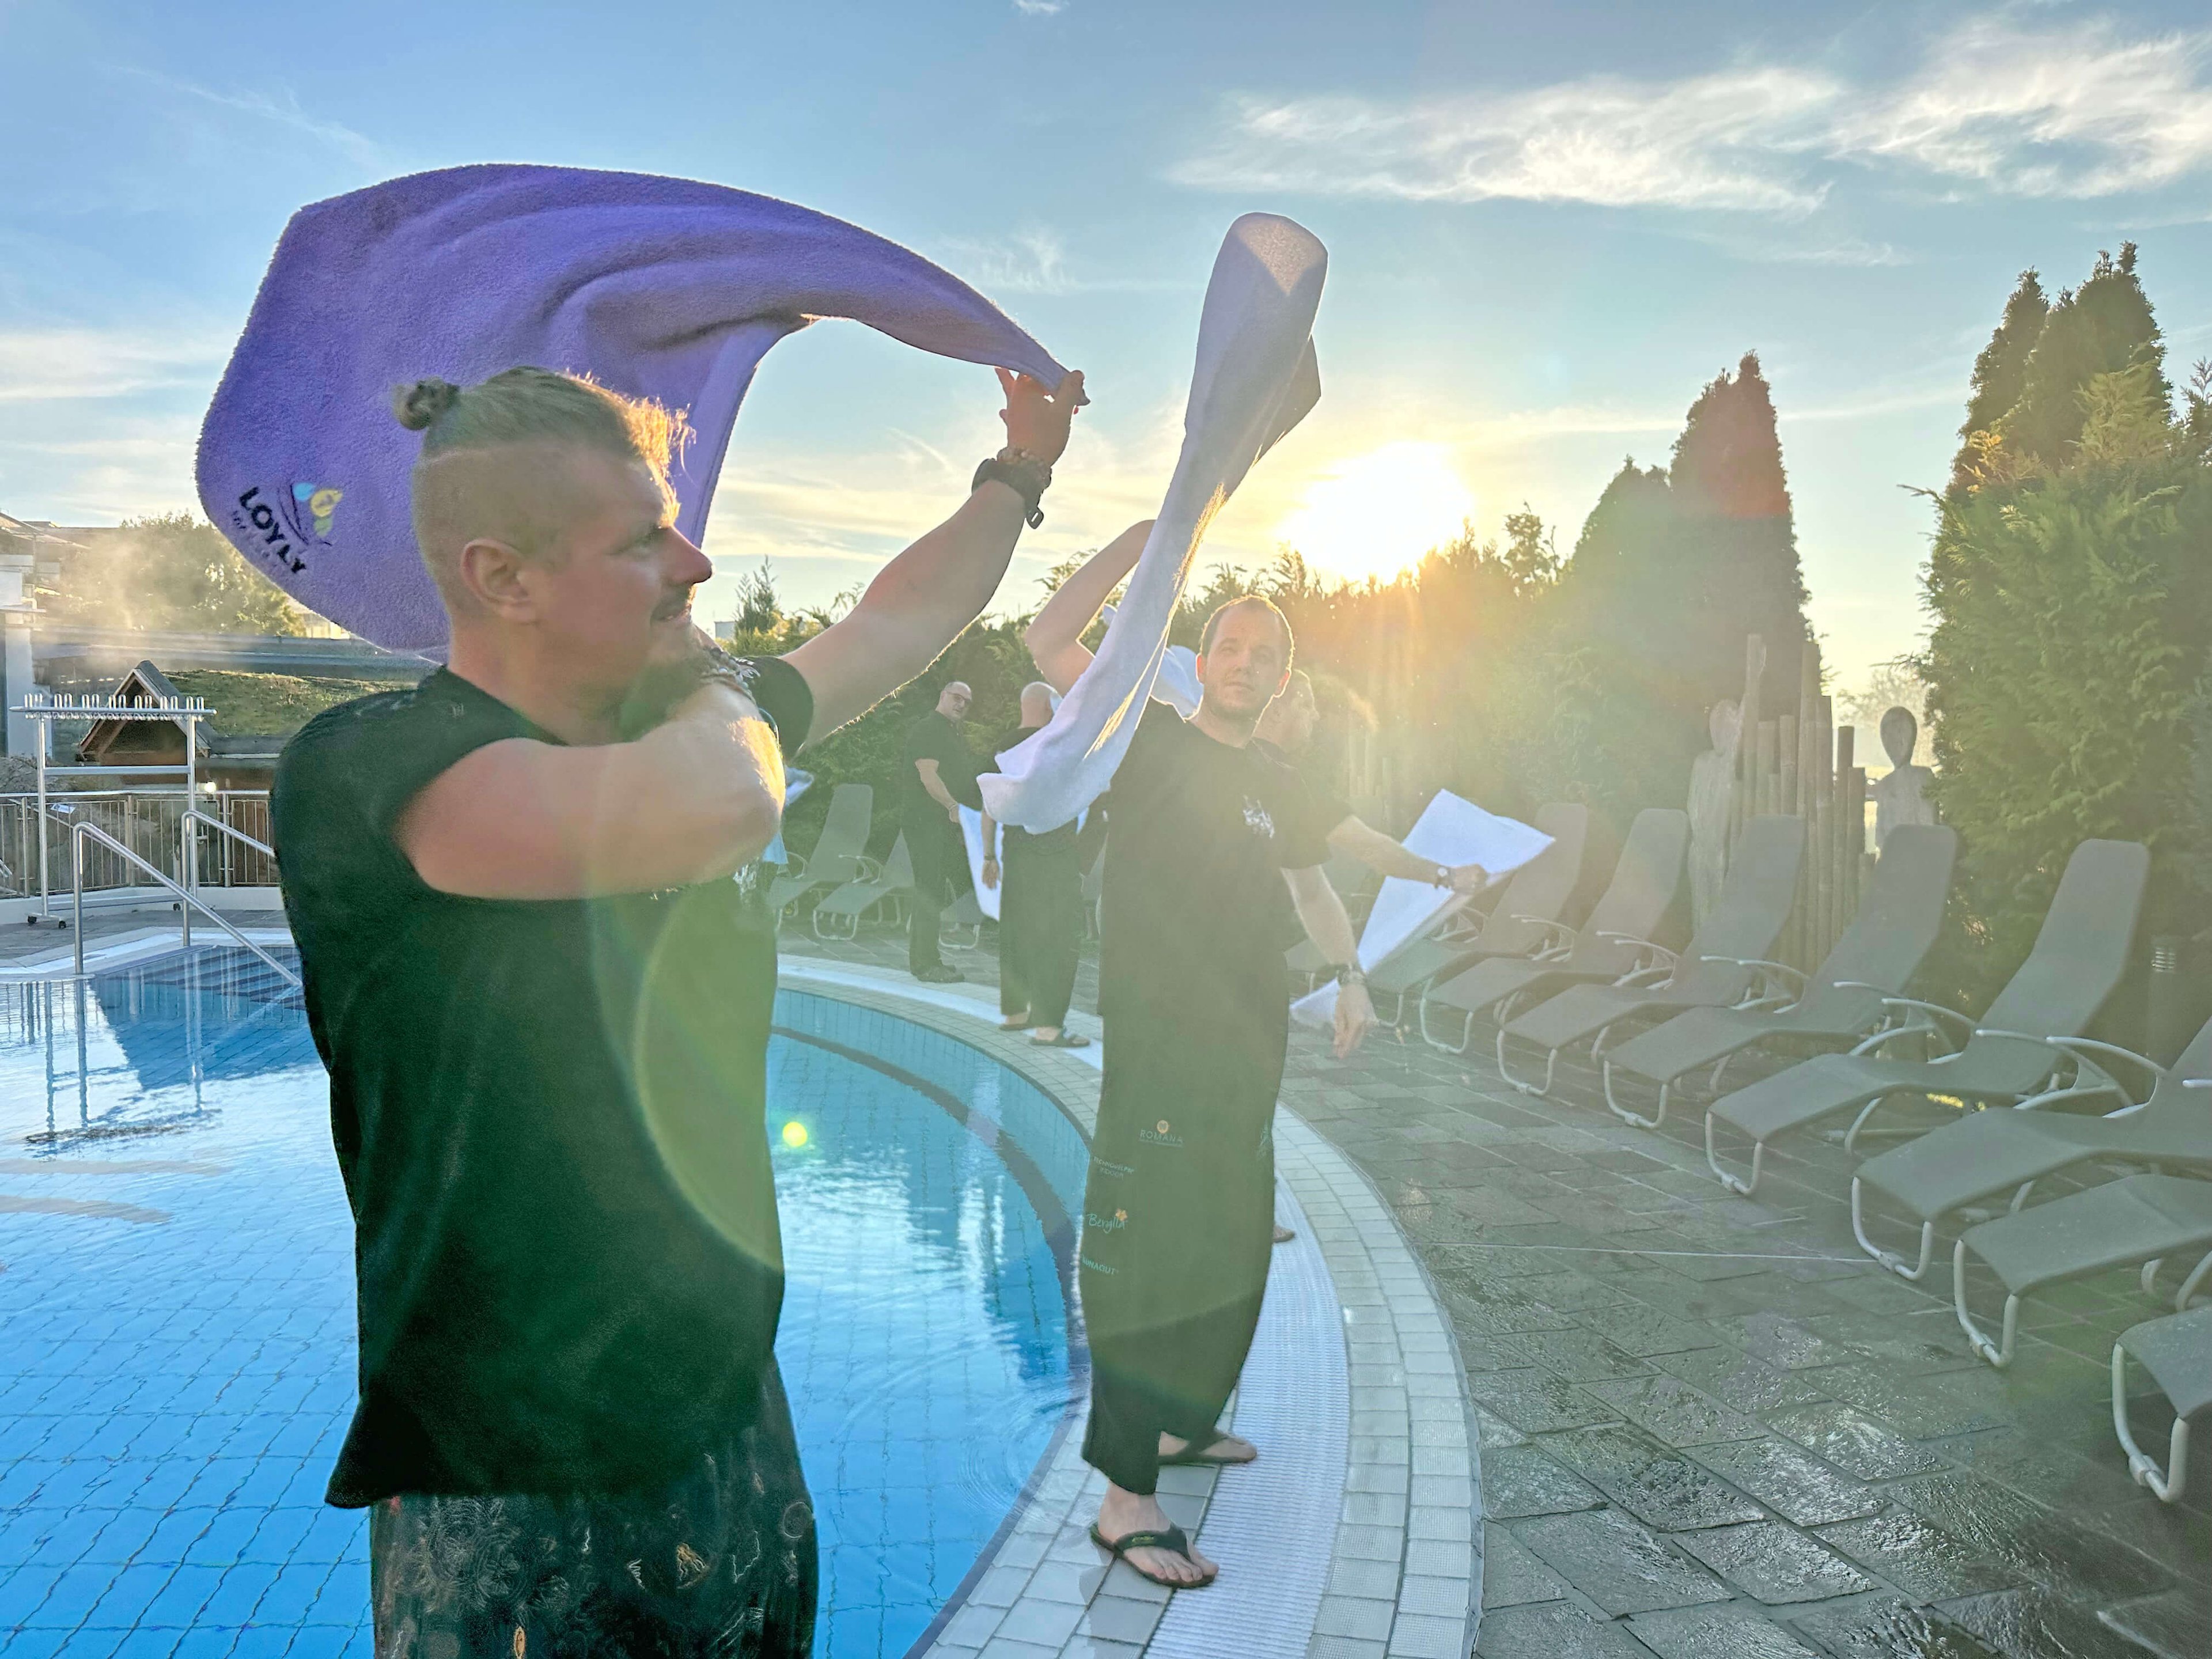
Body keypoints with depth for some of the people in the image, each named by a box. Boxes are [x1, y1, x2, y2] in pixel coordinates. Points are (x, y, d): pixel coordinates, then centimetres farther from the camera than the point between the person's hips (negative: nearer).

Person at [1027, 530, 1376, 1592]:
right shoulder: (1153, 740, -4)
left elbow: (1310, 881, 29)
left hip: (1248, 1046, 8)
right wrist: (1142, 541, -17)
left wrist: (1349, 976, 18)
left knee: (1230, 1248, 18)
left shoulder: (1277, 786, 13)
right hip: (1156, 1038, -7)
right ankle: (1125, 1500, -1)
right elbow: (1049, 643, -15)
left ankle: (1182, 1423, 37)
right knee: (1148, 1255, -8)